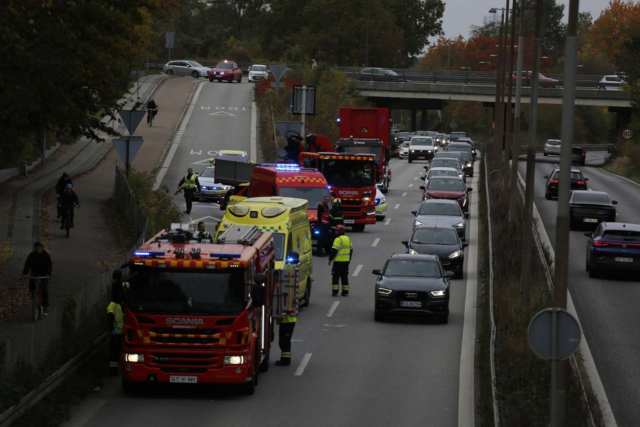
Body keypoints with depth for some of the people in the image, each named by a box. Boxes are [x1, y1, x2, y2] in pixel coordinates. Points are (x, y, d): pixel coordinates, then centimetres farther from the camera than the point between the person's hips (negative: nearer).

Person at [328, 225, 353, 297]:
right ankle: (345, 292, 10)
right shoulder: (348, 239, 11)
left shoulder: (338, 239, -15)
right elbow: (351, 250, 19)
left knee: (336, 277, 0)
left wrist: (330, 259, -10)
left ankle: (335, 291, -3)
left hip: (338, 261, -7)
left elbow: (334, 250, -18)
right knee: (345, 277, 12)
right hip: (346, 261, 7)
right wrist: (349, 259, 27)